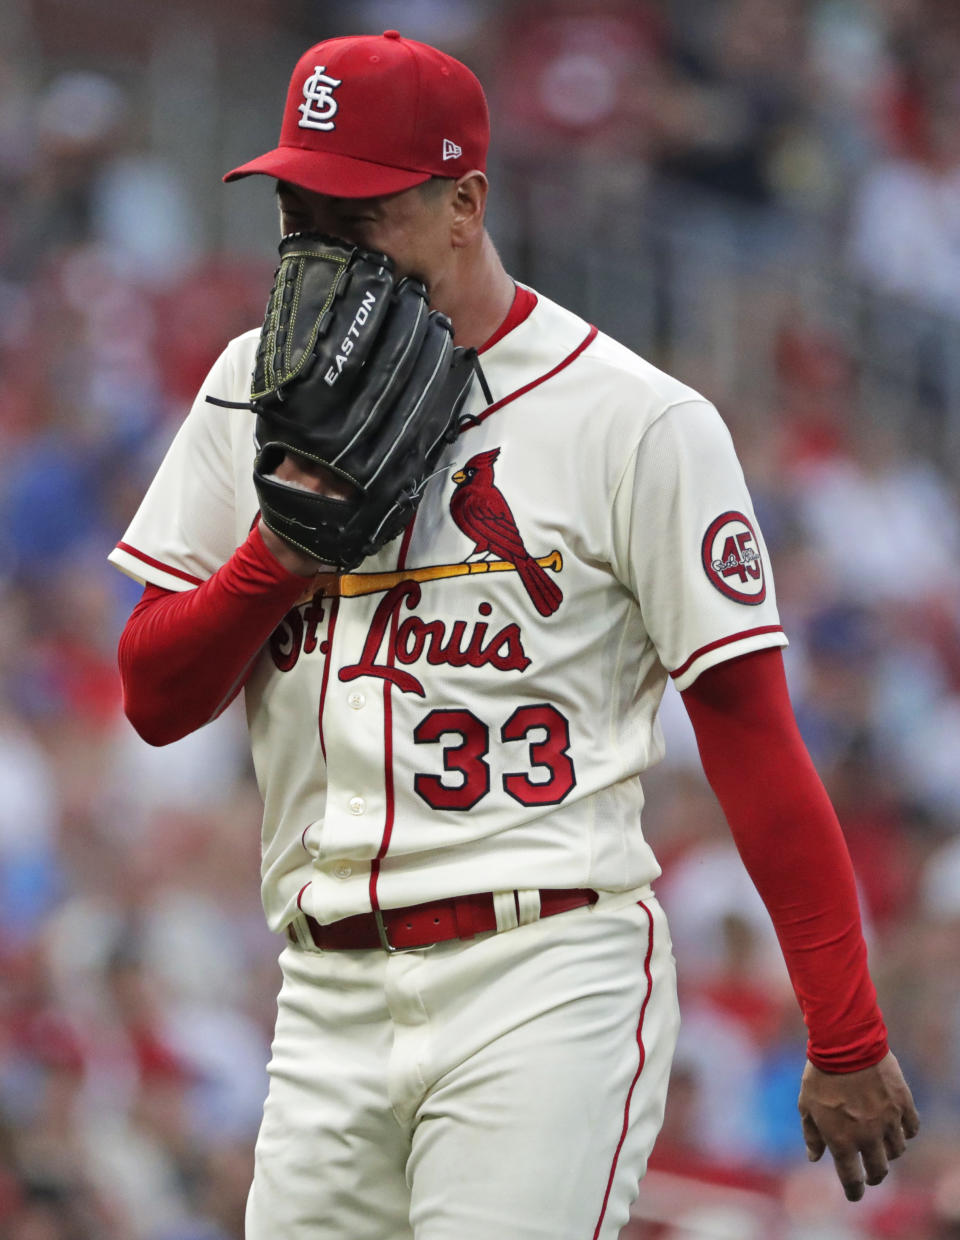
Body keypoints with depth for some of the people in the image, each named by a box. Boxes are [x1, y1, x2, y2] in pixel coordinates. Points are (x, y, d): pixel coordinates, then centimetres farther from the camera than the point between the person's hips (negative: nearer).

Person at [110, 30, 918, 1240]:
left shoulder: (637, 423, -3)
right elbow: (154, 698, 12)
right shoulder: (258, 391, 13)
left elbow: (751, 730, -4)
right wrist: (282, 550, -7)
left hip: (548, 980, -5)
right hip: (330, 1001, 5)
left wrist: (846, 1040, -8)